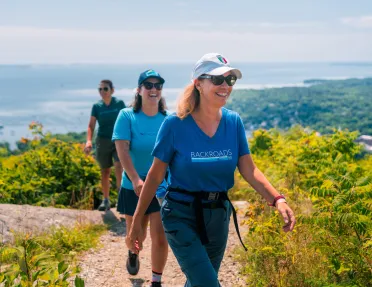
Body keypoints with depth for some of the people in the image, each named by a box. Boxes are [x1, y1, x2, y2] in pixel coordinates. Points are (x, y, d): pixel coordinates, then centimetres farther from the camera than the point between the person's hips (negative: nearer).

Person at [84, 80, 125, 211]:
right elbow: (91, 126, -4)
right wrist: (88, 141, -20)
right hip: (103, 141, 2)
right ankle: (106, 200, 20)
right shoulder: (97, 106, -1)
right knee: (105, 171, 9)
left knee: (119, 167, -18)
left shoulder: (119, 103, -4)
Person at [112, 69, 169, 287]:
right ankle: (133, 253, 53)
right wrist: (136, 180, -29)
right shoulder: (127, 116, -9)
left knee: (160, 237, -8)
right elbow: (122, 150, -17)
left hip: (163, 188, 1)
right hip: (134, 187, 0)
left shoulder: (168, 119, -2)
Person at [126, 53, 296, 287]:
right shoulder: (175, 124, -15)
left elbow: (249, 170, -7)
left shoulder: (234, 122, -4)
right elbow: (155, 176, -9)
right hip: (182, 215, -4)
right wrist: (136, 222, -7)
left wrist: (278, 200, -24)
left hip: (218, 215, 5)